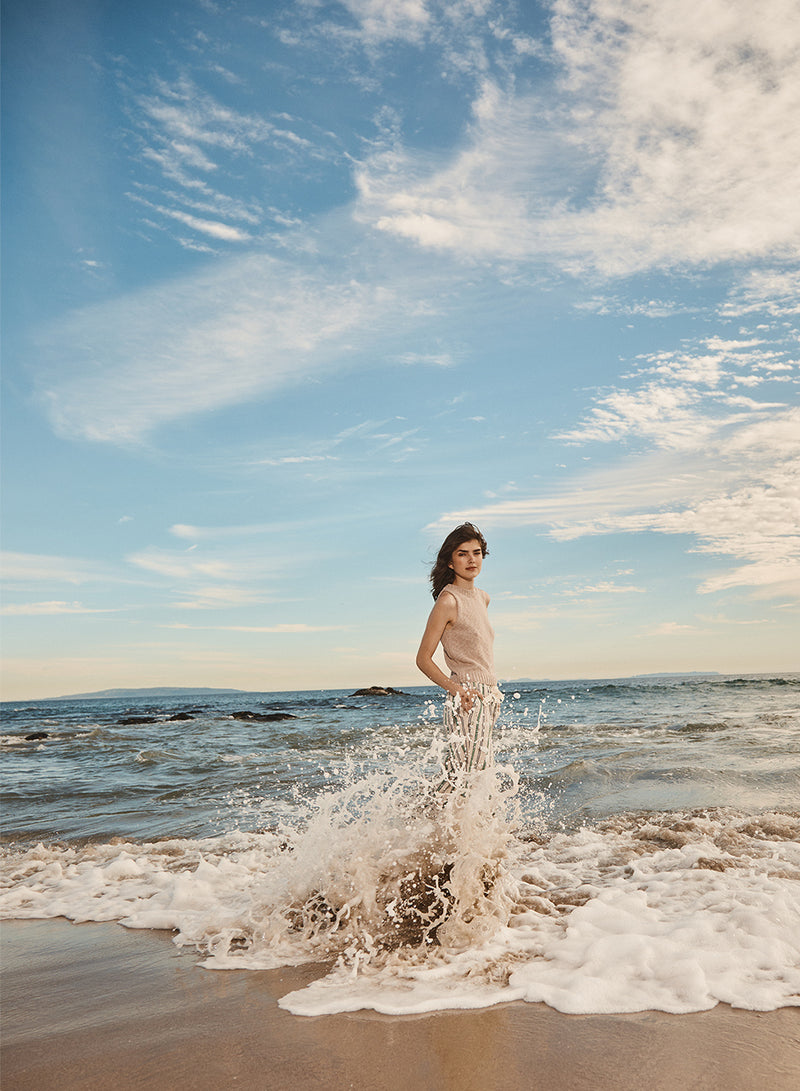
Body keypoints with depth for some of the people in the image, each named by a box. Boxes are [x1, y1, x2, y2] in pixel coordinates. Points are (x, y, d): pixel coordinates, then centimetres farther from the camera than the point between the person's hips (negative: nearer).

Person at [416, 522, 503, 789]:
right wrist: (454, 688, -25)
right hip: (467, 701, -9)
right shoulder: (448, 600, -11)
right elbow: (423, 659, -12)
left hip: (486, 699, 9)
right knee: (461, 779, -14)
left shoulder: (482, 598, 14)